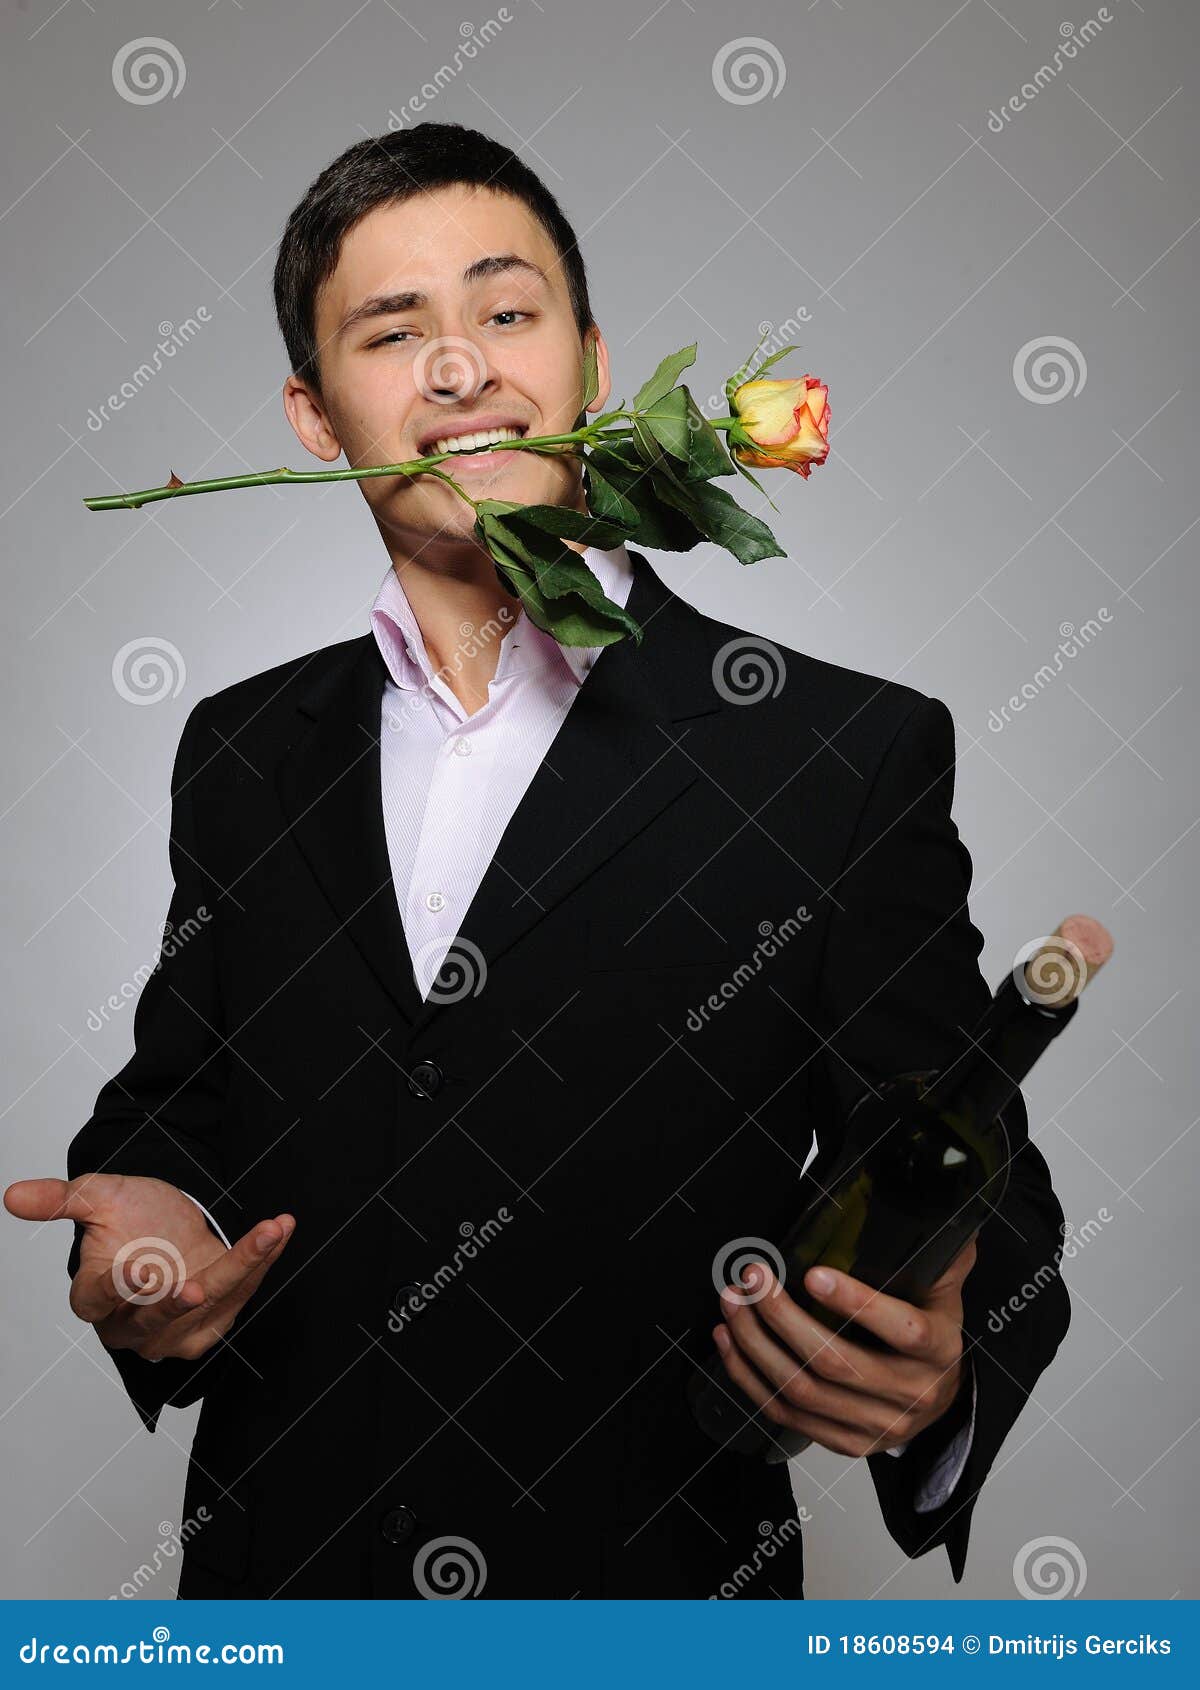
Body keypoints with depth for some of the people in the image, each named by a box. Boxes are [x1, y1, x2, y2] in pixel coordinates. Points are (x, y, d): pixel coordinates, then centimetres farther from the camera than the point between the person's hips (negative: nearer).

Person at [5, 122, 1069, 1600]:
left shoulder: (854, 754, -11)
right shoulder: (241, 754, 1)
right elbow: (175, 1100, 10)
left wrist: (932, 1383, -28)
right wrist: (149, 1228, -11)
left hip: (656, 1595, -3)